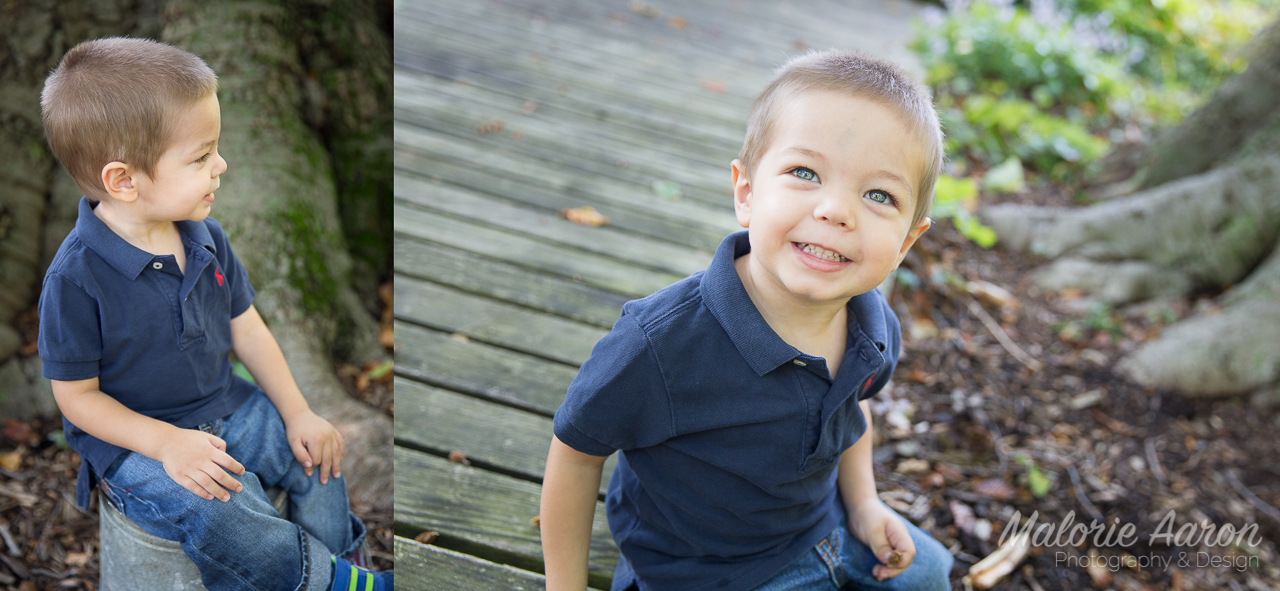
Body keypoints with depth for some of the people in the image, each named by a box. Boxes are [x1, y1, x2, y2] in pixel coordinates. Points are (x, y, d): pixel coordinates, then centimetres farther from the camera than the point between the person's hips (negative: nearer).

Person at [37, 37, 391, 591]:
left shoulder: (206, 237, -3)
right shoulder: (76, 277, -23)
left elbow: (246, 329, 6)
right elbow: (76, 397, -15)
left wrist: (297, 413, -3)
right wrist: (168, 444, -27)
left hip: (226, 406, 7)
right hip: (131, 437, -6)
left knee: (317, 452, -5)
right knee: (217, 511, -30)